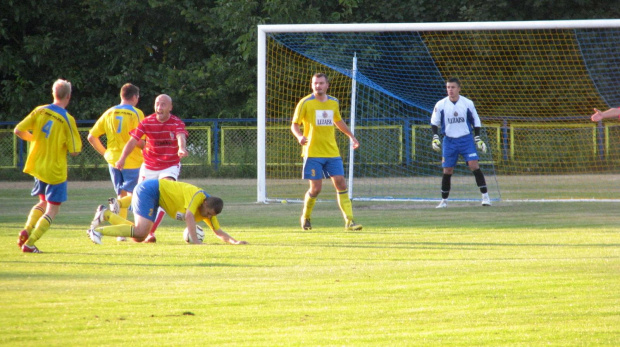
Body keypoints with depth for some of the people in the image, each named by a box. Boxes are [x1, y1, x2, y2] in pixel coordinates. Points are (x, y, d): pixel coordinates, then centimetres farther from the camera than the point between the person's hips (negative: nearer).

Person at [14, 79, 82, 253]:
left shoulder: (40, 111, -4)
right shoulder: (67, 119, -15)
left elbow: (18, 131, -4)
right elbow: (74, 151, -14)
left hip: (37, 166, 5)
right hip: (55, 171, -5)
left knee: (43, 202, 24)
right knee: (52, 209, 5)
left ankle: (27, 229, 1)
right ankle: (30, 243, -7)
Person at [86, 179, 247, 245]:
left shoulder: (208, 211, 2)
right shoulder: (198, 196, -23)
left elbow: (218, 232, 5)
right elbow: (189, 216, -35)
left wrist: (234, 241, -9)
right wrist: (195, 240, -40)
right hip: (148, 190, -9)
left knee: (140, 235, 3)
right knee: (141, 232, -22)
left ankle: (105, 214, 10)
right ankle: (99, 230, -15)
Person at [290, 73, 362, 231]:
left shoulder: (333, 102, 10)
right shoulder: (305, 103, -4)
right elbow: (294, 125, -4)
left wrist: (351, 136, 26)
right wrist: (299, 136, -24)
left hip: (332, 152, 4)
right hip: (312, 152, -4)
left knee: (341, 184, -5)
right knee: (315, 188, -7)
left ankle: (349, 221, -4)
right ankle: (305, 217, 19)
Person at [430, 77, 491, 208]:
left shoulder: (468, 103, -2)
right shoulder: (440, 105, -3)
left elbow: (476, 121, 8)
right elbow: (434, 122, 7)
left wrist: (478, 138, 2)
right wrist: (435, 137, -6)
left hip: (466, 139, -1)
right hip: (449, 141, 1)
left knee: (474, 165, -14)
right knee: (447, 171, 1)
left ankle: (485, 196, -10)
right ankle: (444, 200, 14)